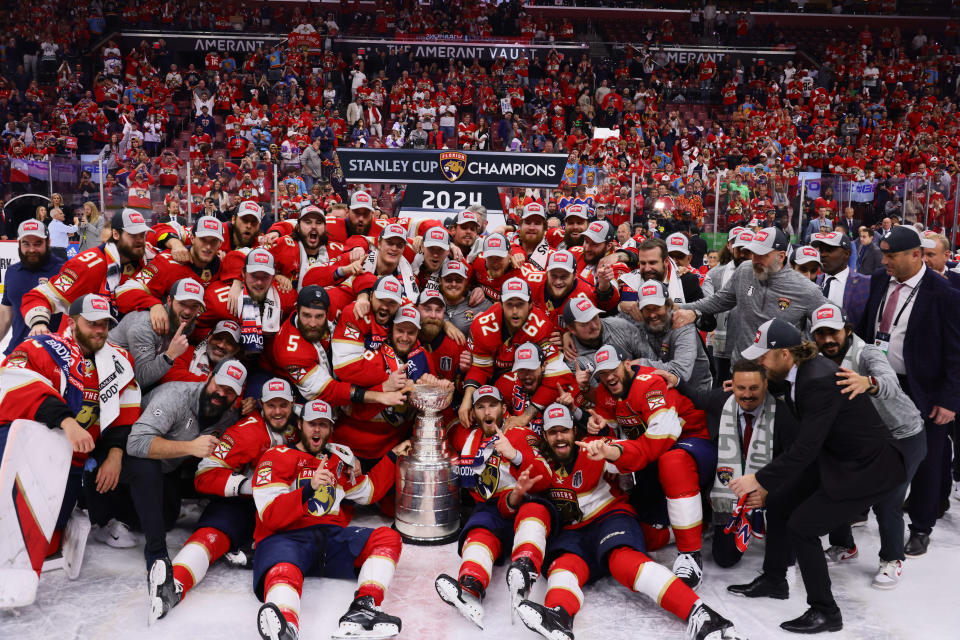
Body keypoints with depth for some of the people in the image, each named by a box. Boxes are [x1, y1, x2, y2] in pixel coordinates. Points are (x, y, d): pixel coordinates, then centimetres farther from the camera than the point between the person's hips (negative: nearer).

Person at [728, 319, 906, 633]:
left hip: (869, 468, -9)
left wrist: (760, 480, -22)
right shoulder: (795, 374, -3)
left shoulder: (820, 380, -30)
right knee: (778, 511, 11)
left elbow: (805, 449, -30)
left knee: (801, 527, -10)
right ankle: (773, 580, 33)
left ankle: (826, 613, 7)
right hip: (833, 458, 9)